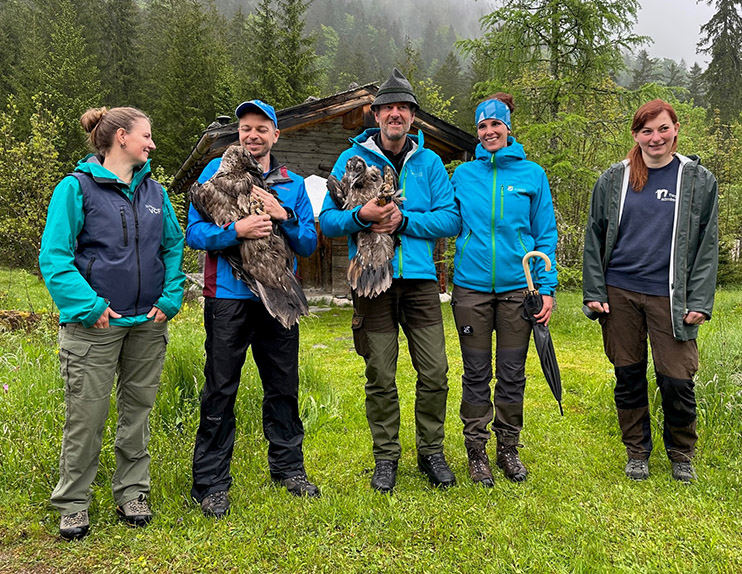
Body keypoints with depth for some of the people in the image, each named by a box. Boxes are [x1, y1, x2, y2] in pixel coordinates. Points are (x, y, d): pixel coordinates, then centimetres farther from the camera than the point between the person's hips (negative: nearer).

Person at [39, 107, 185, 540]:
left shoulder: (154, 190, 10)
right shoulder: (77, 188, -5)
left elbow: (174, 247, 11)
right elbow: (54, 257, -9)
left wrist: (171, 298, -2)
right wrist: (89, 307, -17)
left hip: (148, 322, 5)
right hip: (95, 324, -5)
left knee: (138, 407, 13)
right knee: (87, 412, 1)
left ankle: (132, 492, 28)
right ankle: (73, 502, 19)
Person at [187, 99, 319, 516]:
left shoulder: (293, 183, 12)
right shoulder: (216, 171, 3)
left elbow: (310, 243, 8)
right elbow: (195, 232, -4)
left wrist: (284, 218, -9)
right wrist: (236, 231, -21)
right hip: (229, 297, -3)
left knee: (284, 385, 12)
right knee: (220, 391, 2)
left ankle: (288, 466, 30)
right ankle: (211, 483, 14)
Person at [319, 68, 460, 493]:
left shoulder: (429, 162, 11)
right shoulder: (353, 159, 7)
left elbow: (451, 218, 3)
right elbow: (328, 220, 2)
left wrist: (404, 220, -11)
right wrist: (361, 216, -17)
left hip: (420, 280, 2)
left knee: (435, 372, 2)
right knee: (380, 377, 4)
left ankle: (431, 451, 22)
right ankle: (386, 456, 21)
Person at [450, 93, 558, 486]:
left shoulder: (532, 174, 4)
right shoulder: (463, 174, 7)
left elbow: (545, 235, 4)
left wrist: (547, 288, -3)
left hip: (517, 286, 0)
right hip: (471, 287, 0)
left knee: (512, 373, 8)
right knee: (476, 373, 6)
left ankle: (508, 449, 24)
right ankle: (476, 451, 19)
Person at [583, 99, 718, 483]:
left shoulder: (698, 180, 4)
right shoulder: (613, 179, 6)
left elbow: (707, 245, 4)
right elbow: (594, 236, 9)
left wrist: (700, 301, -4)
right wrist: (594, 291, 3)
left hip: (669, 296, -1)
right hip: (620, 292, 1)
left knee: (677, 379, -1)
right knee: (628, 376, 9)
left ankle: (682, 456, 25)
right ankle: (637, 453, 28)